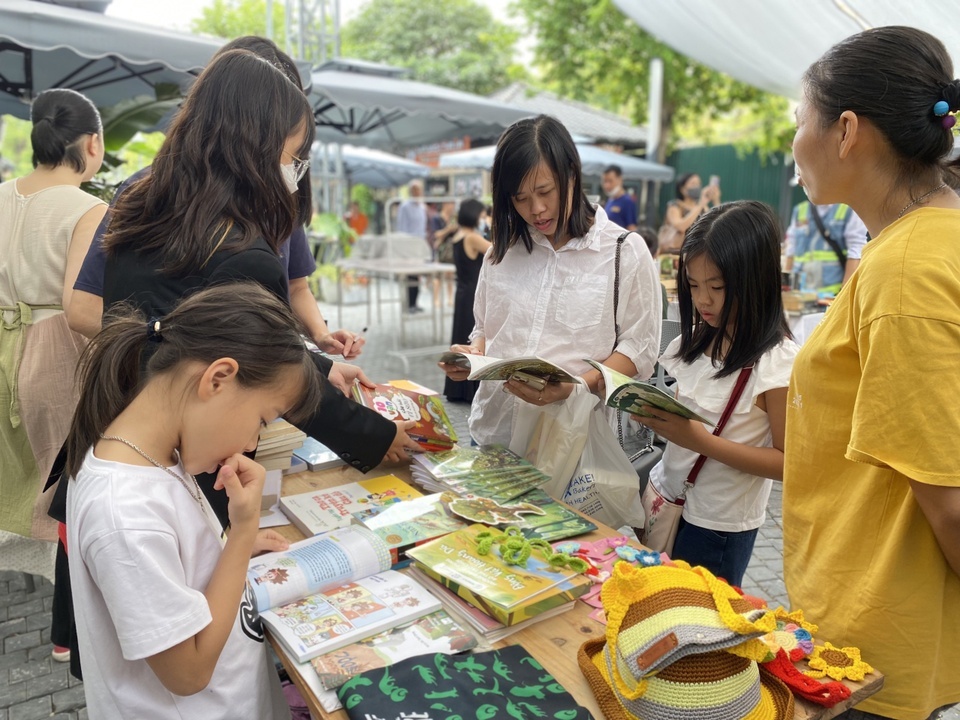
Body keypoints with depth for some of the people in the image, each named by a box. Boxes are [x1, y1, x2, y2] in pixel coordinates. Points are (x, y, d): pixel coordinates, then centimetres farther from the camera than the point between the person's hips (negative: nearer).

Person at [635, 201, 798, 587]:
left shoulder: (778, 363, -19)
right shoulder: (695, 341, -1)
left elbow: (789, 462, -18)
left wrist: (702, 441, -27)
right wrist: (653, 414, -12)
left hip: (718, 527, -6)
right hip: (664, 501, 6)